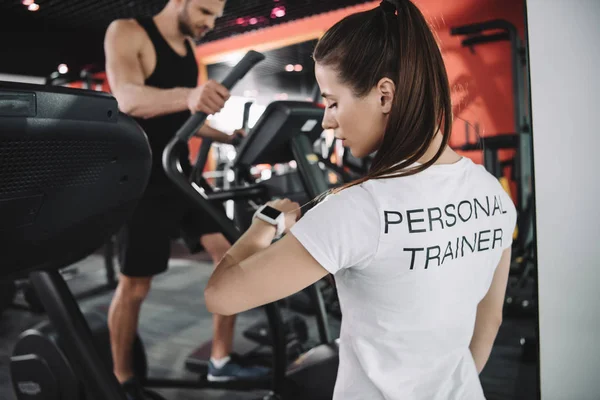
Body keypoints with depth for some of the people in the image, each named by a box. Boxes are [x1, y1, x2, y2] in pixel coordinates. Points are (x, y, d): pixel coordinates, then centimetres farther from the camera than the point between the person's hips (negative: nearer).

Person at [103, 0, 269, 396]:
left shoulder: (189, 47, 14)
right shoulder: (127, 33, -8)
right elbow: (129, 99, -28)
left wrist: (231, 138, 9)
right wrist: (188, 96, -47)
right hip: (144, 179, -7)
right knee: (135, 284, 1)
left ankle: (221, 361, 15)